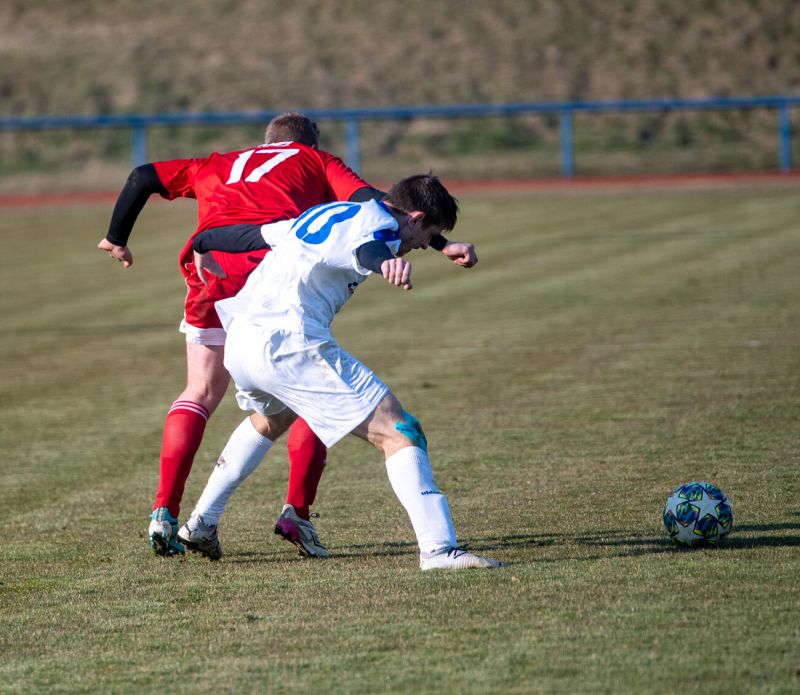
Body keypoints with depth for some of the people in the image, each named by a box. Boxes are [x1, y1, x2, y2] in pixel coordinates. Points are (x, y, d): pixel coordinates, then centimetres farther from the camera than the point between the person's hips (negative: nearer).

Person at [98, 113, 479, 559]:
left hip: (211, 266, 3)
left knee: (200, 394, 18)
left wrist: (117, 238, 44)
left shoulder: (217, 166, 36)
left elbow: (143, 177, 32)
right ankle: (296, 512, 1)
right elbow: (372, 204, 12)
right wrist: (441, 243, 3)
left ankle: (165, 514, 6)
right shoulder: (317, 162, 28)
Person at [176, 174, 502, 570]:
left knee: (271, 420, 40)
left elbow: (253, 233, 39)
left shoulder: (323, 213, 26)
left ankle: (200, 525, 45)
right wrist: (386, 262, -50)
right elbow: (367, 250, -27)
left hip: (240, 340, 9)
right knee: (397, 431, -10)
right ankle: (438, 548, -24)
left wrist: (202, 246, 58)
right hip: (289, 343, -9)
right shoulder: (381, 223, -1)